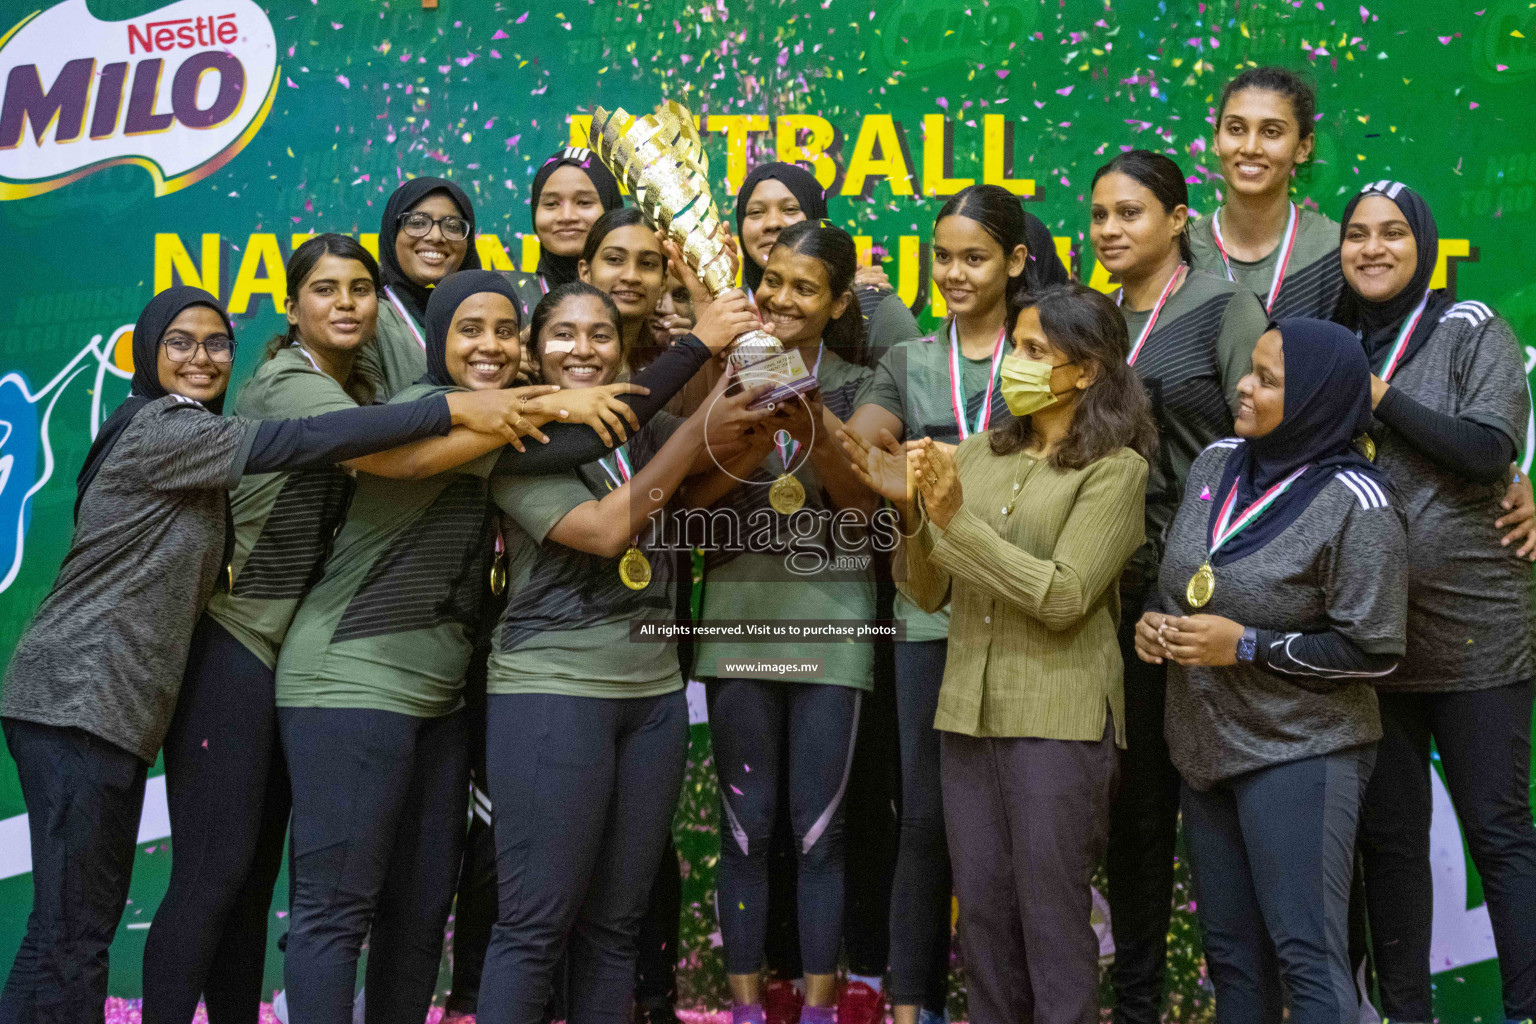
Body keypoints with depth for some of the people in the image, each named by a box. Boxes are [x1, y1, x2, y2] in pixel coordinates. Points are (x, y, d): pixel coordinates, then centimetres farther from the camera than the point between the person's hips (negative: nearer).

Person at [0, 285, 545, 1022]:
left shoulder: (188, 438, 21)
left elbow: (190, 569, 21)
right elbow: (301, 443, -23)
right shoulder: (160, 427, -11)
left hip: (114, 705, 10)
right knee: (74, 932, -10)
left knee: (83, 922, 12)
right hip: (77, 701, -10)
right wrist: (454, 408, -26)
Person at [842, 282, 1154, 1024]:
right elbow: (929, 594, 9)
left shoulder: (1115, 469, -5)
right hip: (969, 711, 5)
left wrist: (956, 518, -20)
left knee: (1051, 916, 2)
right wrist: (911, 510, -9)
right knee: (982, 909, 12)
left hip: (1058, 718, -5)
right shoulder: (979, 454, 10)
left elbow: (1063, 598, -16)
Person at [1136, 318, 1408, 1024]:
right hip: (1207, 747, 7)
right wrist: (1152, 623, 0)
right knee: (1232, 953, 14)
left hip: (1299, 753, -7)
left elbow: (1373, 653, -14)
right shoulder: (1216, 463, 6)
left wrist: (1247, 646, -18)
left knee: (1308, 957, -8)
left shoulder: (1354, 503, -14)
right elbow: (1179, 585, 21)